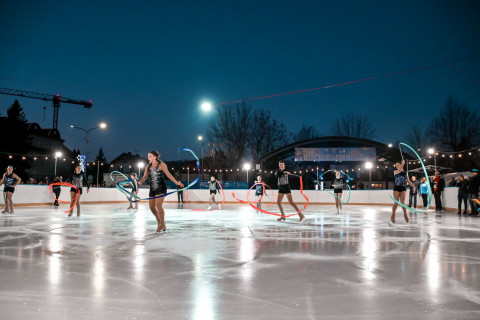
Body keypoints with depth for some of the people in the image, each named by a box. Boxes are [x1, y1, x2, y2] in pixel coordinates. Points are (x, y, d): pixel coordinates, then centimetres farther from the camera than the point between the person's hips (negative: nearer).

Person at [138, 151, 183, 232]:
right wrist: (140, 182, -15)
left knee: (158, 205, -14)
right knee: (152, 207, 4)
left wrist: (176, 182, -17)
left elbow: (168, 174, -7)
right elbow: (145, 176, 8)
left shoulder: (161, 164, -2)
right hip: (152, 189, 6)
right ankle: (159, 222, 24)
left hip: (161, 188, -6)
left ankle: (162, 225, -2)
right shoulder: (148, 167, 14)